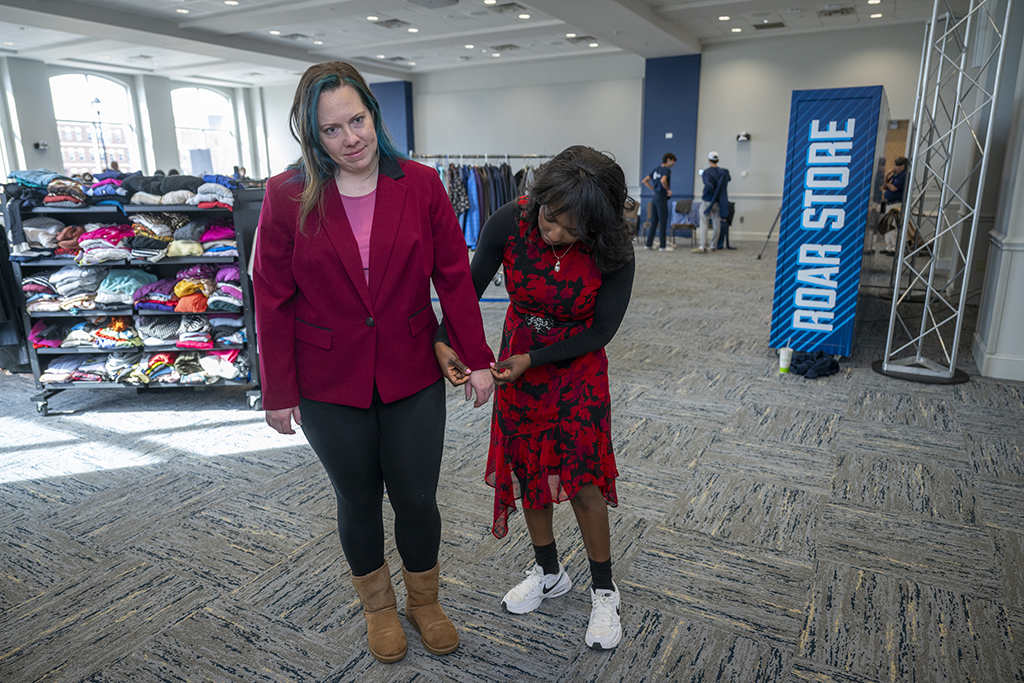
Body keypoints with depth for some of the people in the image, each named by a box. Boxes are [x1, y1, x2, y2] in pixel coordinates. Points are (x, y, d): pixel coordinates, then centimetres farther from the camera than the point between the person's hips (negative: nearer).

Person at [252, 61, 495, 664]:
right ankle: (378, 605, 43)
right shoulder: (287, 196, -7)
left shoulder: (422, 185, -5)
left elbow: (454, 277, -2)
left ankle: (424, 601, 40)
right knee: (359, 499, 17)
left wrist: (477, 358, -2)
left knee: (417, 498, 12)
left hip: (412, 377, 1)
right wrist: (279, 391, -2)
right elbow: (274, 301, -4)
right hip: (330, 386, 0)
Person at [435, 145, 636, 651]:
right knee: (528, 471, 13)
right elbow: (469, 287, -8)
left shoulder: (613, 251, -24)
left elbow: (600, 331, -15)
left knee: (583, 479, 1)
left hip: (578, 365, -2)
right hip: (517, 356, 3)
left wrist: (533, 360, -21)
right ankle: (548, 573, 36)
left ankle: (603, 591, 25)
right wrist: (444, 340, -23)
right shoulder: (509, 223, -22)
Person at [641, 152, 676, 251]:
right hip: (662, 198, -8)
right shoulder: (666, 170, -10)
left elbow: (644, 181, 13)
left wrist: (654, 190, 12)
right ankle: (663, 246, 0)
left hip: (655, 197, 8)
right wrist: (668, 189, -13)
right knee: (663, 222, -3)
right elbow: (663, 180, -30)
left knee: (654, 222, 11)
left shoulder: (656, 169, 14)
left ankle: (649, 244, 12)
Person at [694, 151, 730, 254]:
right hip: (718, 202, 5)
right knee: (717, 225, 11)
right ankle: (713, 245, 19)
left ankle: (703, 247, -9)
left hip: (707, 201, -5)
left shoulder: (706, 172, -12)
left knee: (704, 224, -3)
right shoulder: (723, 172, 4)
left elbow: (709, 186, -23)